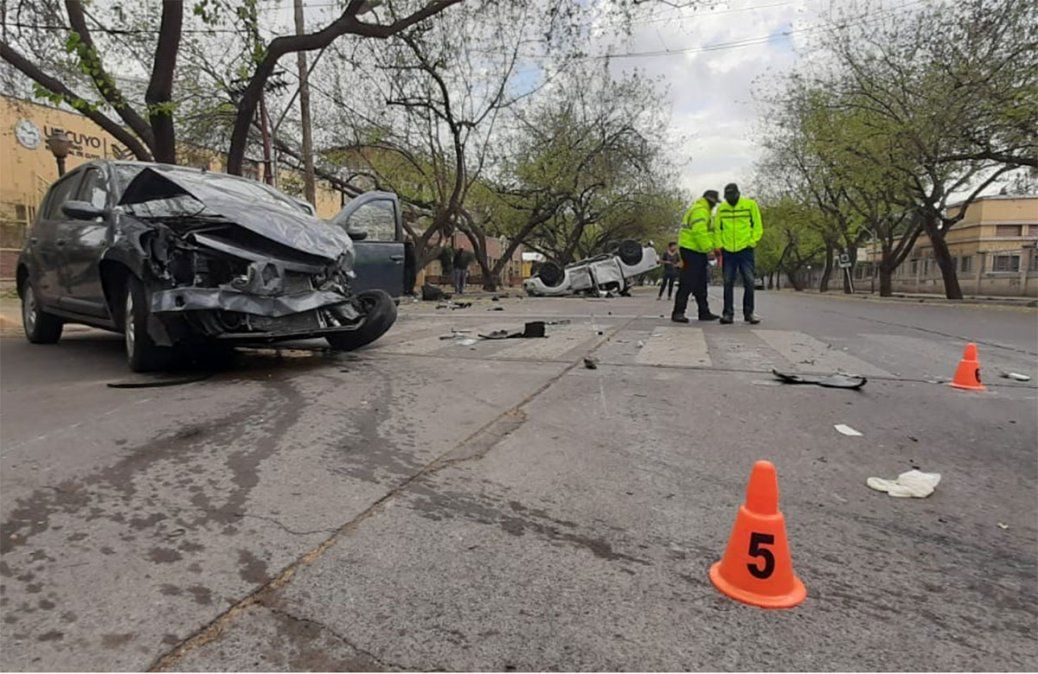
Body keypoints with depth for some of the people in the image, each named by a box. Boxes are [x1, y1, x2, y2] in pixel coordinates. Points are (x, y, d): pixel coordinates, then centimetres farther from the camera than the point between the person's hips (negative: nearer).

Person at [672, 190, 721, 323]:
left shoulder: (703, 211, 24)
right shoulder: (700, 211, -12)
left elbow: (706, 232, 26)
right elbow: (700, 232, -23)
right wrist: (709, 250, -24)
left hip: (698, 252, 11)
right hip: (692, 251, -11)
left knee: (701, 285, 13)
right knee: (687, 284, -12)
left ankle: (704, 312, 19)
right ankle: (678, 313, -10)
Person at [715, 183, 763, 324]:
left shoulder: (750, 204, -1)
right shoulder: (721, 208, 4)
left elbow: (757, 226, 2)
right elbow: (717, 229, 9)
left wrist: (752, 242, -6)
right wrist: (719, 246, 0)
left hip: (745, 250, -1)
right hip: (728, 251, 2)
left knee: (749, 282, -2)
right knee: (728, 283, 2)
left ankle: (749, 312, 8)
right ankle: (728, 313, 7)